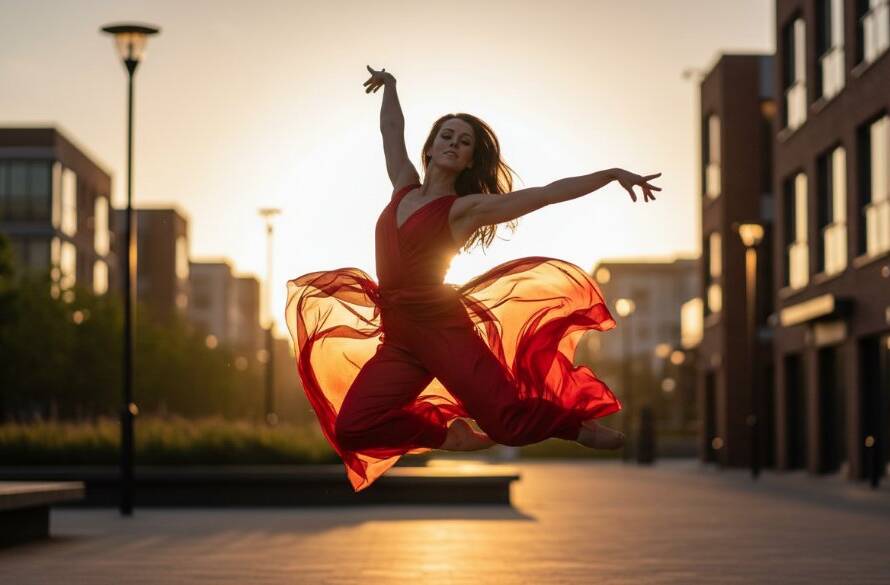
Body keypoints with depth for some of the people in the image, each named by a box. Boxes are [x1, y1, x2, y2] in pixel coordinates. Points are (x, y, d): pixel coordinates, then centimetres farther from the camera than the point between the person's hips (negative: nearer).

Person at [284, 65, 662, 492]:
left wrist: (612, 174, -9)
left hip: (444, 328, -5)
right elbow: (392, 131, 28)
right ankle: (448, 432, 11)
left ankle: (575, 425, 14)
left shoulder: (466, 209, -2)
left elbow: (549, 193, -5)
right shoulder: (404, 187, 12)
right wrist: (389, 85, 38)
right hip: (398, 337, 6)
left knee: (512, 423, -19)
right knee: (351, 430, -9)